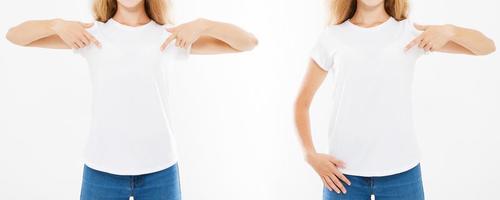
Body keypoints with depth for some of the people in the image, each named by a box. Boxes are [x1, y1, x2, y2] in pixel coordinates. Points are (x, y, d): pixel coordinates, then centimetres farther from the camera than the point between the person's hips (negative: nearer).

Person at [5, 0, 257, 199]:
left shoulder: (170, 37, 3)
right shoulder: (92, 34, 4)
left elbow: (248, 42, 1)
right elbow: (14, 35, 5)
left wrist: (202, 24, -15)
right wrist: (57, 25, -13)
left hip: (159, 169, 0)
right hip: (102, 169, 0)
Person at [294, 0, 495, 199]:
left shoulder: (409, 32, 3)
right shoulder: (332, 37, 3)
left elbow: (487, 46, 1)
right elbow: (302, 102, 9)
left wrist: (449, 30, -17)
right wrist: (311, 155, -3)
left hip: (401, 170, 0)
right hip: (344, 171, 0)